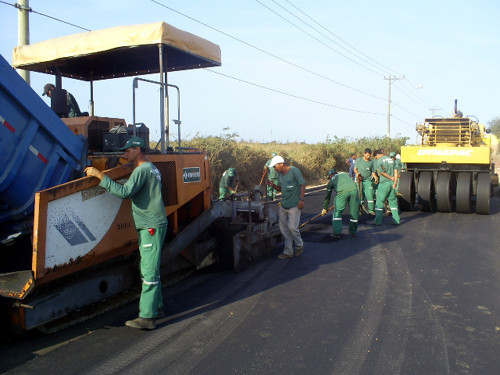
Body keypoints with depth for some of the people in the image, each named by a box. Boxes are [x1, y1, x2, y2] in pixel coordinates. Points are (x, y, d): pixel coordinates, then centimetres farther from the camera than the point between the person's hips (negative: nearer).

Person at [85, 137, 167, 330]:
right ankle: (156, 307, 28)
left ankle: (147, 317, -8)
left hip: (151, 227, -11)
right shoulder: (151, 168, 19)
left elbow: (125, 192, -24)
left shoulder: (142, 170, -14)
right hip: (150, 226, 11)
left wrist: (100, 175, -21)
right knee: (149, 269, 18)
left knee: (149, 272, -10)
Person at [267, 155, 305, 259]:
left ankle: (299, 245, 19)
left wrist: (301, 199, -18)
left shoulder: (294, 171, -11)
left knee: (292, 227, -9)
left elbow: (303, 185, -11)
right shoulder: (279, 174, 10)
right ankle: (288, 251, 16)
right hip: (283, 205, 7)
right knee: (283, 228, 6)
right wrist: (272, 185, -1)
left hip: (294, 206, -7)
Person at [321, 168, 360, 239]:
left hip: (342, 191, -3)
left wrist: (324, 208, 38)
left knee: (337, 212, 10)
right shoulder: (345, 173, 34)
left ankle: (337, 233, 6)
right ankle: (353, 232, 25)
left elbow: (328, 196, 29)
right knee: (354, 211, 15)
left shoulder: (331, 180, 26)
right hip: (354, 189, 3)